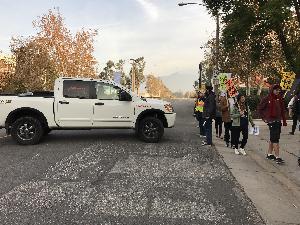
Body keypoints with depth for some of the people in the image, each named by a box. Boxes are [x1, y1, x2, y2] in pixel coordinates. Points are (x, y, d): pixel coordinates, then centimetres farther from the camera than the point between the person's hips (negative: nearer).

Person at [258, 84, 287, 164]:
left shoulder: (279, 99, 8)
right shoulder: (266, 99, -9)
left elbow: (282, 110, 12)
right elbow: (260, 108, -4)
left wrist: (284, 121, 10)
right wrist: (264, 118, -4)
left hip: (278, 121, 7)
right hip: (271, 121, -7)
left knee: (273, 138, 15)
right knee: (275, 139, -10)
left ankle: (269, 154, 27)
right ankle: (277, 157, -7)